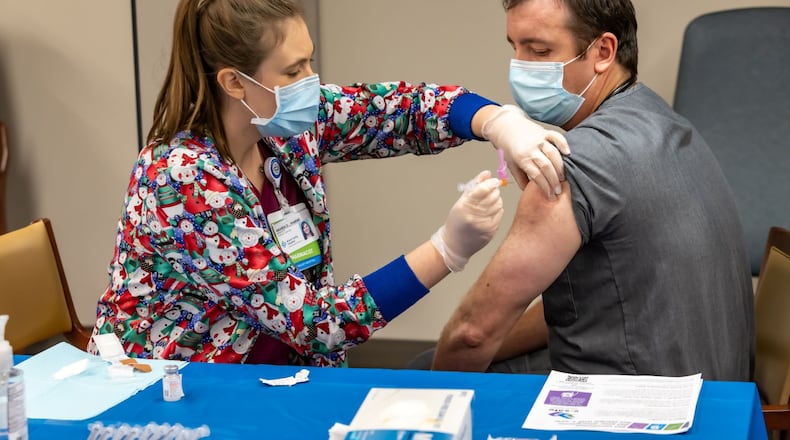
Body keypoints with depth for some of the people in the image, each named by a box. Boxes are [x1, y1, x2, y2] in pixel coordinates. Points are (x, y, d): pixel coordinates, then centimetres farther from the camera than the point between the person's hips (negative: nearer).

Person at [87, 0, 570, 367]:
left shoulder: (287, 121, -6)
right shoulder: (183, 180, -27)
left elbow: (406, 106, -1)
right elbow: (309, 319, -27)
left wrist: (503, 122, -21)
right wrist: (450, 248, -31)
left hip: (276, 374, 7)